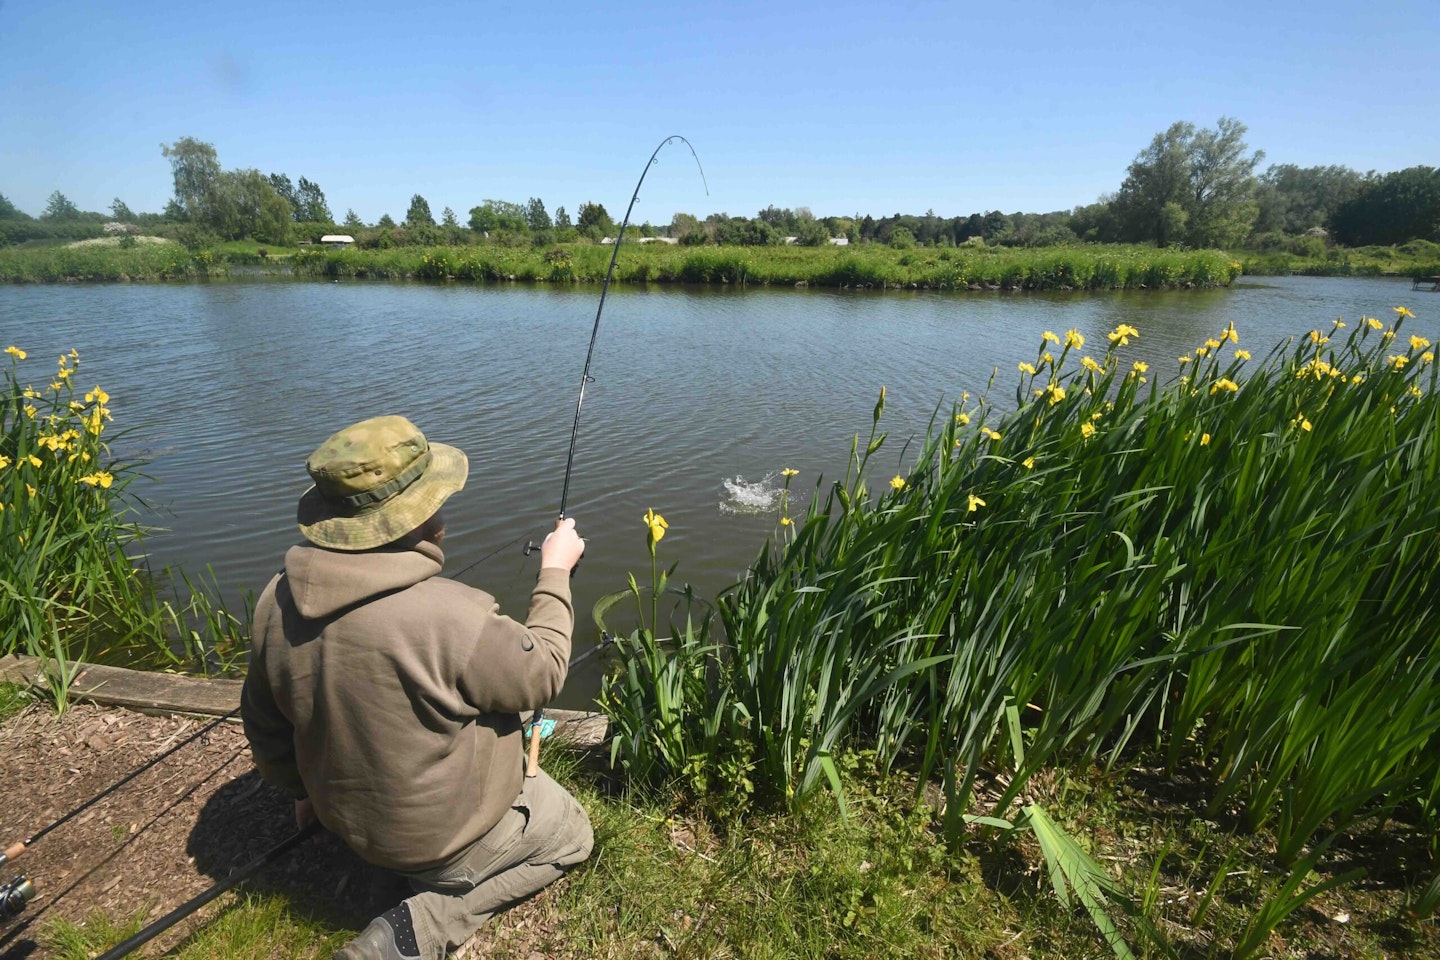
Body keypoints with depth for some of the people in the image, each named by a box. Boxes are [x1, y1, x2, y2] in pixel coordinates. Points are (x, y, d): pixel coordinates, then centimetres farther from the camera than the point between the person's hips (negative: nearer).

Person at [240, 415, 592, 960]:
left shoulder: (276, 603, -14)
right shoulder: (448, 616, -38)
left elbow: (265, 724, 1)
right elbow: (542, 676, -20)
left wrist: (301, 790, 20)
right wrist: (555, 573, -9)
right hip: (443, 831, -8)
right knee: (571, 834, 17)